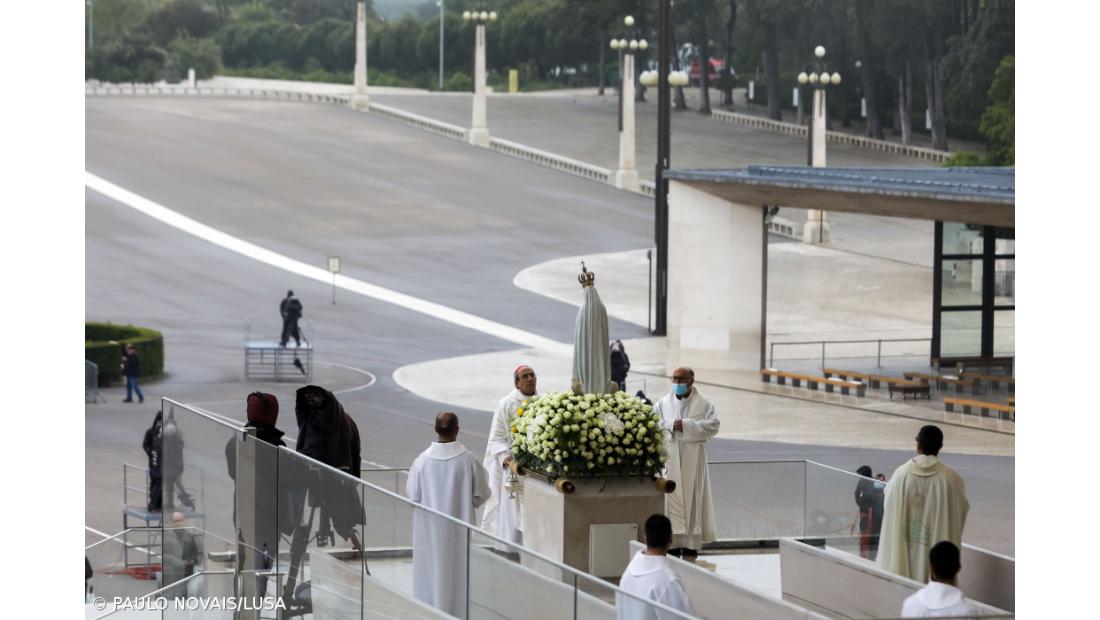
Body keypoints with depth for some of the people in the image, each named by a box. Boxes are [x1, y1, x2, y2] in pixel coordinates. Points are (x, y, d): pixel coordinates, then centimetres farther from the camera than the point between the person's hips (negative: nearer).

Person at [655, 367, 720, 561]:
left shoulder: (703, 403, 3)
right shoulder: (663, 403, 10)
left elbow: (713, 425, -8)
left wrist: (686, 426, -14)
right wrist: (671, 425, -14)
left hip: (693, 458, -1)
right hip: (670, 457, 2)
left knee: (693, 498, -1)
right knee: (672, 499, -2)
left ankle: (691, 548, 1)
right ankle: (673, 543, 0)